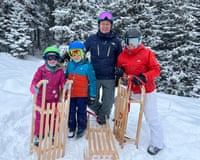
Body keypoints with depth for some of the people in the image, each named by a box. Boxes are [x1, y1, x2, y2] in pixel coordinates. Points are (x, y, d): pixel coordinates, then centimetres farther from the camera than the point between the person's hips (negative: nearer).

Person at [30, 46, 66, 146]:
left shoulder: (60, 71, -3)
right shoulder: (41, 70, -10)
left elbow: (63, 82, 0)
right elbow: (35, 81, -13)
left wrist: (65, 86, -22)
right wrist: (34, 88, -33)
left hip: (54, 99, 2)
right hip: (42, 99, -2)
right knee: (40, 117, 9)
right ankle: (38, 135, 26)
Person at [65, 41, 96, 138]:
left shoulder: (87, 66, -11)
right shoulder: (69, 65, 2)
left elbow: (92, 82, -8)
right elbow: (65, 78, 14)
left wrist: (92, 96, -7)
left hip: (82, 95, -4)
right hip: (70, 94, 4)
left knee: (81, 112, 11)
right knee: (71, 112, 15)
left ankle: (81, 128, 29)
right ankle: (71, 128, 32)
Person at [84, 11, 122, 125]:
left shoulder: (116, 41, 0)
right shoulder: (92, 39, -1)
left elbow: (119, 60, 9)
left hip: (109, 78, 0)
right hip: (94, 77, 0)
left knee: (108, 103, 11)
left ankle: (102, 117, 38)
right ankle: (100, 111, 40)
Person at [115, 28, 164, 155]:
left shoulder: (147, 53, -13)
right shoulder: (122, 55, 0)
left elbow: (156, 70, -14)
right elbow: (121, 68, 15)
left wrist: (143, 77, -28)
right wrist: (120, 71, -9)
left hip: (147, 90, -5)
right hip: (131, 89, 5)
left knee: (152, 117, 0)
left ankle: (157, 143, 16)